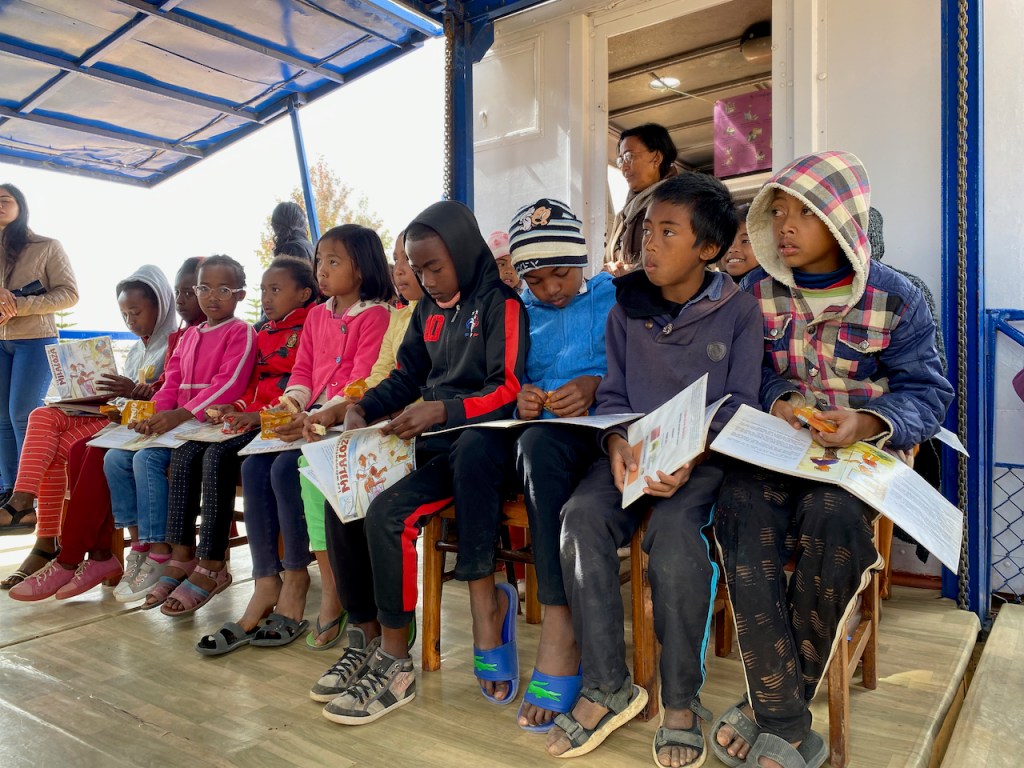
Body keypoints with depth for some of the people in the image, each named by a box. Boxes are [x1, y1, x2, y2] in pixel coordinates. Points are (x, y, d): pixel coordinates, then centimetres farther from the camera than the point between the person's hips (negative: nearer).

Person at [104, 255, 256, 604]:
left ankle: (161, 555, -16)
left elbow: (229, 383, -17)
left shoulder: (241, 333, -5)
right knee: (115, 458, -3)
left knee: (147, 458, -25)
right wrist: (156, 414, -5)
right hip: (177, 422, 8)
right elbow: (172, 381, 15)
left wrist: (182, 414, -25)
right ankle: (140, 543, 4)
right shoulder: (189, 335, 21)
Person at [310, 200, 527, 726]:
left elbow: (508, 390, -14)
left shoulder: (500, 304, -6)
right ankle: (366, 638, 8)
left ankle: (393, 665, -8)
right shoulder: (429, 311, 18)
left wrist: (443, 410, -25)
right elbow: (406, 377, 19)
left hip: (476, 444, -8)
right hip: (431, 442, 8)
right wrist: (363, 407, 1)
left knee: (388, 513, -25)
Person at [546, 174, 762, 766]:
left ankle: (682, 700, -9)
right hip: (634, 451, 3)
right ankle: (607, 686, -10)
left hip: (705, 456, -3)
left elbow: (740, 404, -4)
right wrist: (617, 441, -13)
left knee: (675, 532, -32)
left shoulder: (739, 310, 1)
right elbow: (612, 394, 9)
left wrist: (691, 457, -21)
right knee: (582, 516, -25)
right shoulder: (626, 307, 9)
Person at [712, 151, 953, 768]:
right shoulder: (762, 293, 9)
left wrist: (865, 423, -21)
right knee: (743, 512, -31)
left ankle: (777, 697, -16)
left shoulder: (897, 300, 1)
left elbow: (927, 392, -1)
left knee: (832, 515, -36)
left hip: (863, 446, -2)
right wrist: (778, 400, -11)